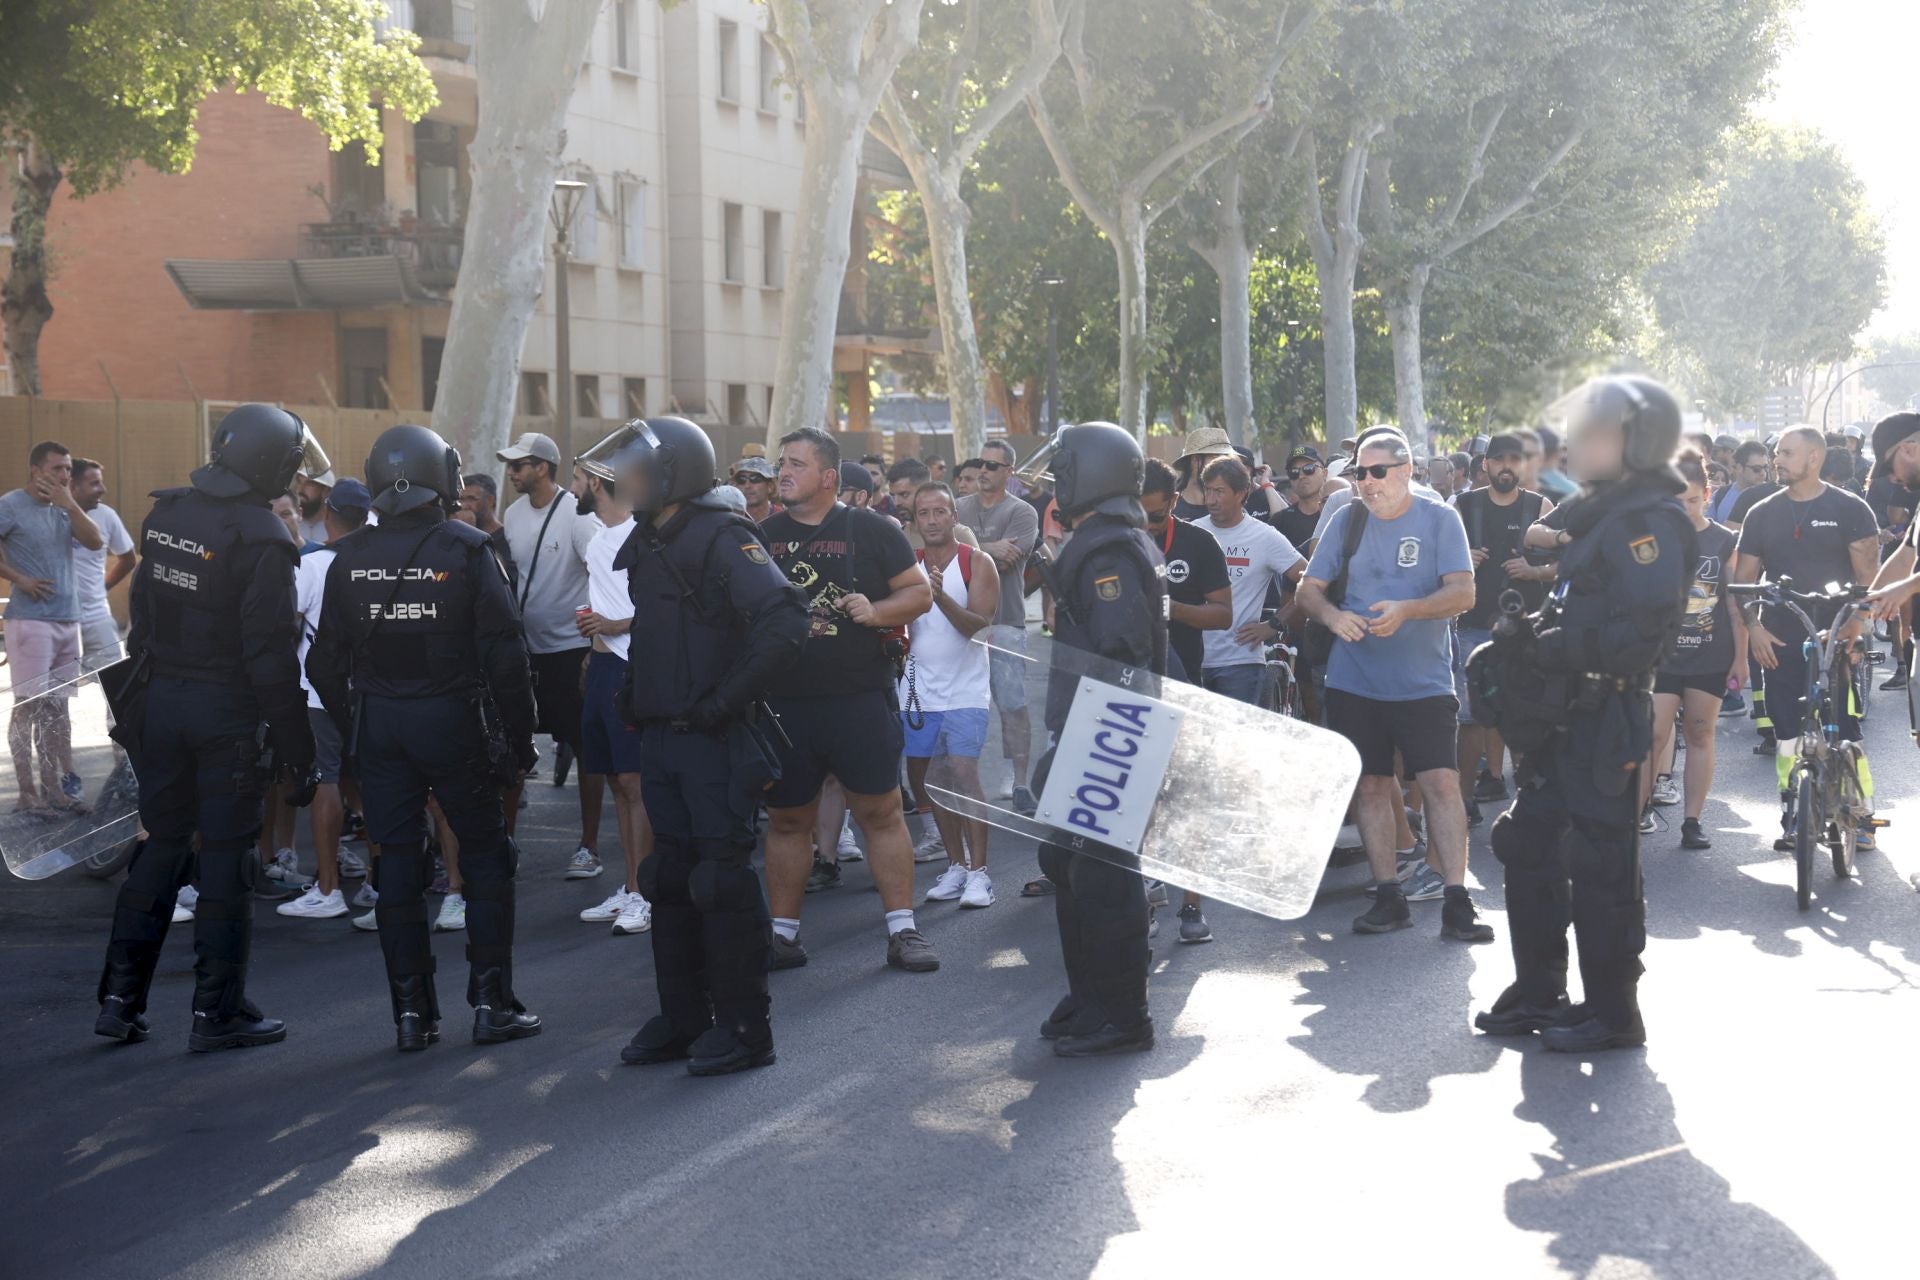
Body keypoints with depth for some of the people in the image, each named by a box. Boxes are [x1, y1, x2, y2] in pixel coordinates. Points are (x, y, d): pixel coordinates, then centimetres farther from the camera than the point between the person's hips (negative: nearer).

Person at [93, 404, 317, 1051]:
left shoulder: (166, 513, 5)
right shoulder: (259, 536, -17)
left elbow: (141, 617, 12)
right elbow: (270, 651, -17)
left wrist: (133, 704, 20)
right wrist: (296, 744, -12)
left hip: (160, 704, 6)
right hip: (228, 712, -6)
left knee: (161, 842, 15)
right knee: (226, 856, 2)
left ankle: (121, 997, 17)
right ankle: (217, 1012, 8)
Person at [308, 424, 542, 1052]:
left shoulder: (350, 558, 2)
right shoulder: (467, 550, -10)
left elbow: (326, 663, 5)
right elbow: (504, 654, -11)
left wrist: (353, 729, 15)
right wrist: (519, 735, -4)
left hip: (377, 723, 3)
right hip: (454, 719, -3)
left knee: (398, 861, 9)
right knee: (485, 857, 8)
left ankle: (411, 1012, 12)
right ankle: (491, 1002, 8)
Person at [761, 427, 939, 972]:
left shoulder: (871, 530, 1)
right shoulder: (764, 536, 10)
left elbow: (920, 592, 2)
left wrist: (876, 611, -16)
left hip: (860, 698, -3)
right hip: (784, 703, 3)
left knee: (881, 812, 0)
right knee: (786, 819, 9)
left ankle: (902, 930, 8)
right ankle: (782, 931, 20)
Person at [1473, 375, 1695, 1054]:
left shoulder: (1649, 522, -14)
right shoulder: (1595, 514, 18)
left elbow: (1642, 629, -25)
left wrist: (1545, 649, -23)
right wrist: (1524, 641, 7)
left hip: (1607, 720, -11)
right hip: (1568, 717, 11)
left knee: (1600, 865, -4)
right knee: (1527, 844, 15)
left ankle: (1613, 1011, 7)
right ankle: (1538, 991, 27)